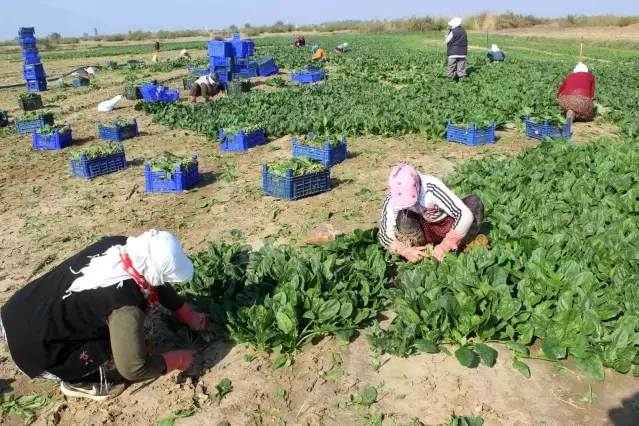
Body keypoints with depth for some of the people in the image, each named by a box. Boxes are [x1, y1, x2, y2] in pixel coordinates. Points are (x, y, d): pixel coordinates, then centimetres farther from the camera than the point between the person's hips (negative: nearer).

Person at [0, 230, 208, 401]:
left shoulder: (119, 246, -12)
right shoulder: (125, 304, -33)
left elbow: (154, 284, 5)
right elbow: (133, 369, -25)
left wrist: (191, 318, 12)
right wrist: (176, 360, -8)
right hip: (31, 346, -7)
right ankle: (77, 381, 12)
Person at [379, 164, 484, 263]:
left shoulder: (432, 187, -33)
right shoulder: (393, 198, -23)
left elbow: (466, 215, -37)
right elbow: (385, 235, -20)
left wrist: (445, 246, -39)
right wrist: (405, 251, -35)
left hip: (447, 226, 0)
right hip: (425, 230, 1)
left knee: (474, 202, -27)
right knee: (403, 218, -30)